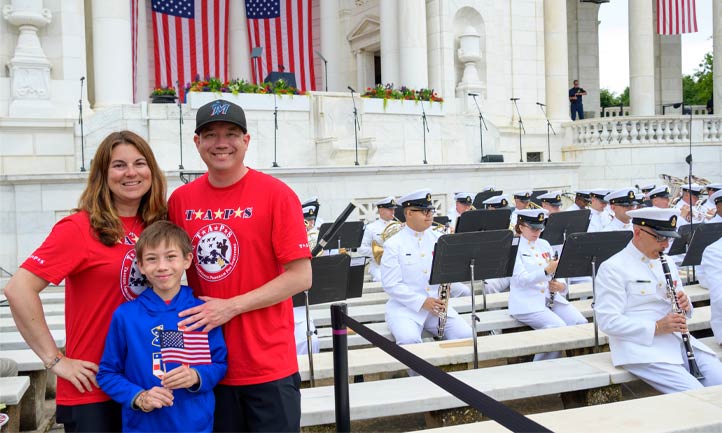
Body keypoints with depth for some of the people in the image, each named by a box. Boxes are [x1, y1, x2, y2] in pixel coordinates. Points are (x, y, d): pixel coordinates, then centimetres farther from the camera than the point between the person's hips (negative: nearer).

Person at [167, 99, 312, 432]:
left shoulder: (276, 194, -9)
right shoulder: (180, 200, 3)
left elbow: (300, 277, -12)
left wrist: (231, 306, -15)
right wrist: (183, 312, -1)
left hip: (269, 366, -3)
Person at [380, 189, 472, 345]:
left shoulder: (439, 239, 9)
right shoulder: (393, 245, -4)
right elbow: (391, 284, -11)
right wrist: (422, 302, -18)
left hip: (438, 304, 4)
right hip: (405, 306, -4)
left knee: (465, 335, -17)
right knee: (409, 340, -32)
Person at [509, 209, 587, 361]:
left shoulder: (544, 244, 15)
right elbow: (521, 279, -18)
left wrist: (561, 286, -9)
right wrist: (547, 271, -32)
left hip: (551, 298, 6)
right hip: (527, 303, -6)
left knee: (581, 323, -15)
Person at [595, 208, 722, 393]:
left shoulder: (667, 263, 17)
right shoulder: (612, 268, -7)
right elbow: (608, 321, -14)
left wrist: (685, 305, -1)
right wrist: (656, 327, -21)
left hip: (678, 340, 7)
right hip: (641, 346, -7)